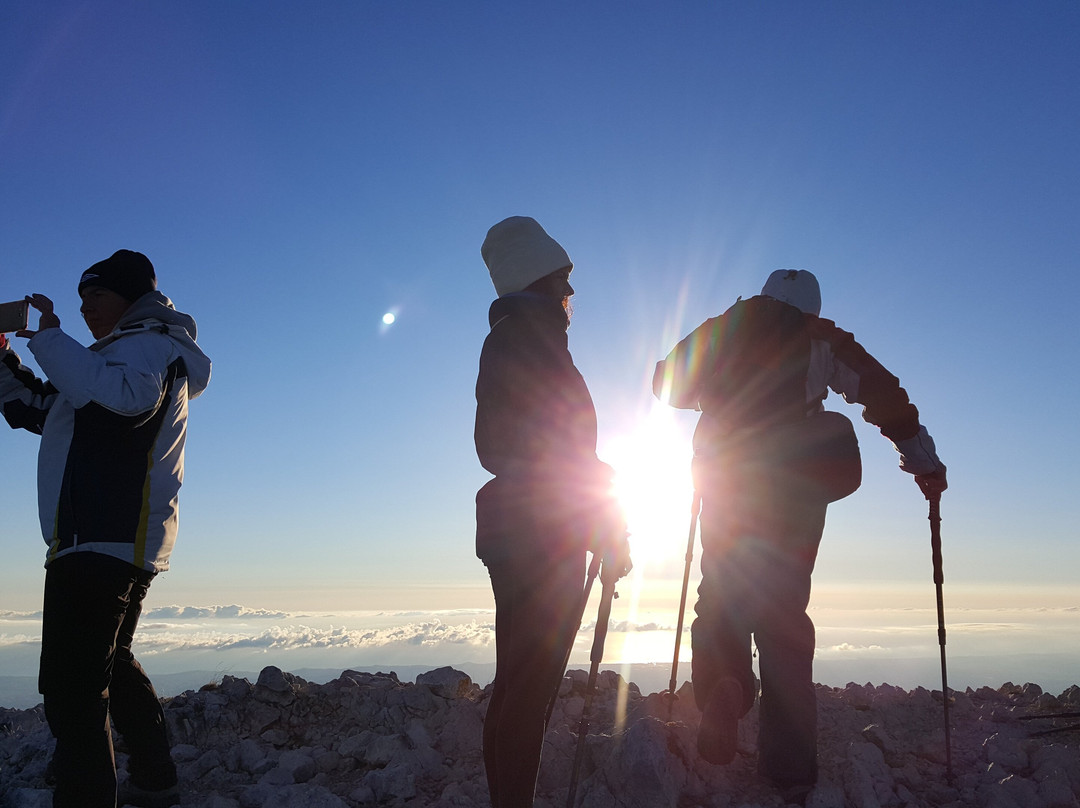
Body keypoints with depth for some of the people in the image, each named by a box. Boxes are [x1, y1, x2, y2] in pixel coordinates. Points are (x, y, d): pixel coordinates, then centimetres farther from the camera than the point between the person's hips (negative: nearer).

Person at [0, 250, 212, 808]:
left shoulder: (149, 345, -4)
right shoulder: (123, 354, 28)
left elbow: (124, 395, -29)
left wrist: (49, 338, -20)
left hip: (101, 541, -11)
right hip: (125, 545, 11)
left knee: (72, 688, -16)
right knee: (112, 665, 22)